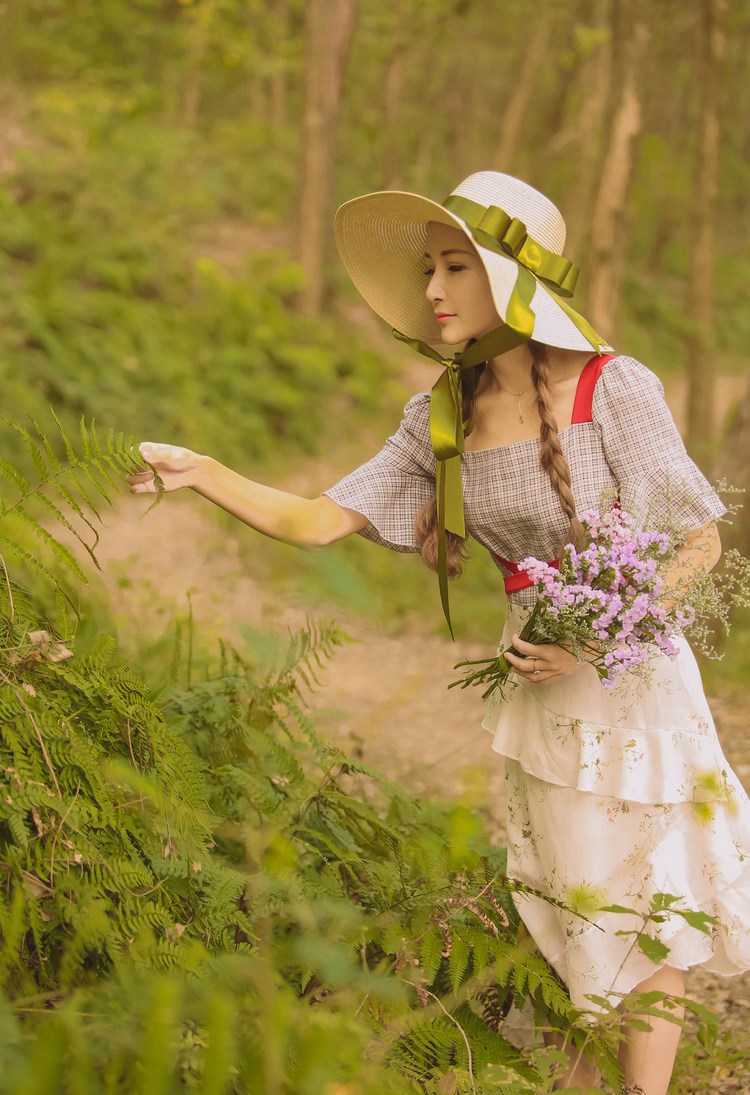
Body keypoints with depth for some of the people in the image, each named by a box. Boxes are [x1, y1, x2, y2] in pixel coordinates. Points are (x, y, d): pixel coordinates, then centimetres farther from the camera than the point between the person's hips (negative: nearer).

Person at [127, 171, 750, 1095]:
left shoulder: (611, 390, -17)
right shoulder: (442, 416, -2)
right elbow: (318, 521, -6)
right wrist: (198, 472, -18)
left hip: (628, 670, -5)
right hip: (540, 682, 5)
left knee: (637, 901, 5)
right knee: (571, 888, 19)